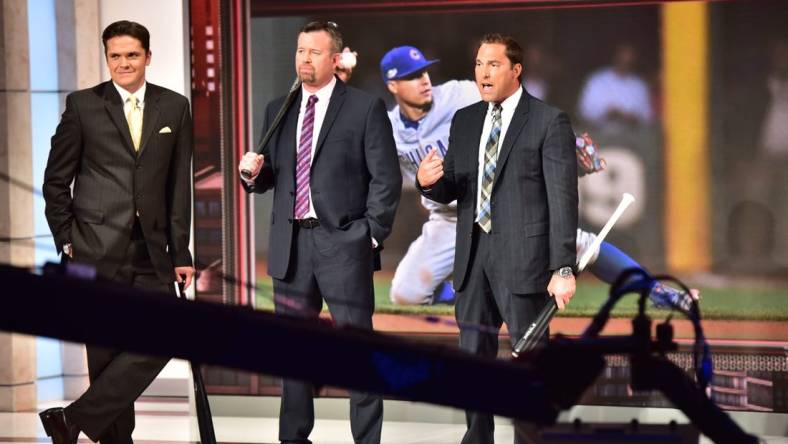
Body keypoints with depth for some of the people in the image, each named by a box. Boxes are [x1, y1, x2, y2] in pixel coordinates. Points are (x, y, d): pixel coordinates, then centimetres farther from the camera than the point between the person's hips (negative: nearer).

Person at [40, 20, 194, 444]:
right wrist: (67, 242, -1)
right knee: (107, 352, -1)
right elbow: (56, 181, 5)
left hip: (151, 251, 3)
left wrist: (180, 251, 6)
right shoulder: (83, 105, 2)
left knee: (158, 343, -9)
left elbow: (179, 186, 10)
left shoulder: (174, 107, 9)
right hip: (99, 249, -3)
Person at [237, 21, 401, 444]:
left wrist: (372, 235, -8)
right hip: (290, 244, 5)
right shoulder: (278, 110, 13)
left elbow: (386, 178, -3)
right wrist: (254, 172, -6)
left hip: (342, 242, -5)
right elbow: (270, 178, 16)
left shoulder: (365, 108, -1)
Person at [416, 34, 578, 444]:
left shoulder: (549, 121, -5)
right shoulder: (464, 121, 12)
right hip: (473, 256, 6)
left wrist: (563, 268, -16)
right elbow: (450, 190, 14)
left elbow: (563, 199, -9)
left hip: (523, 256, -6)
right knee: (473, 356, 9)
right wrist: (428, 181, -11)